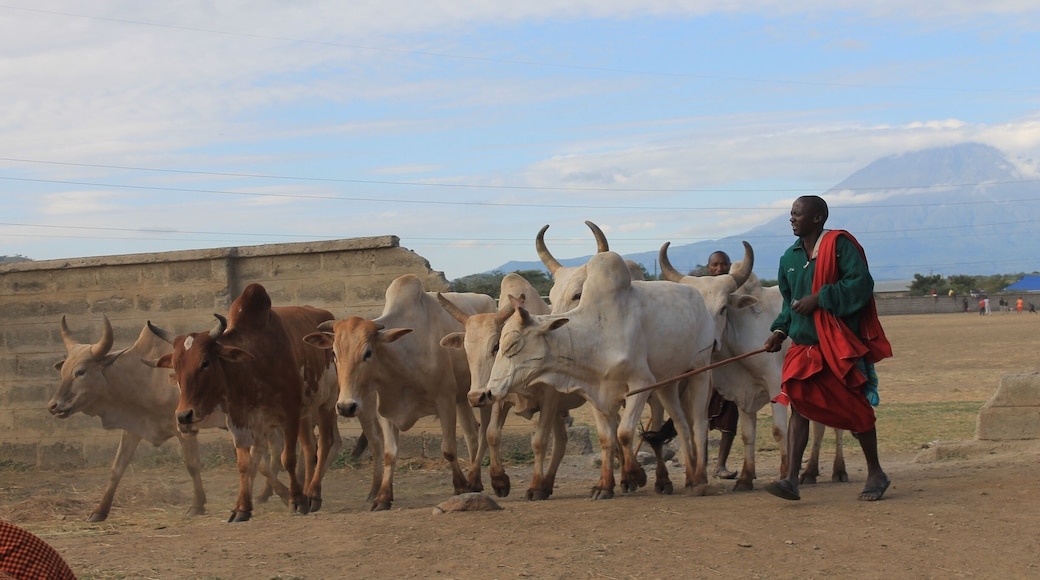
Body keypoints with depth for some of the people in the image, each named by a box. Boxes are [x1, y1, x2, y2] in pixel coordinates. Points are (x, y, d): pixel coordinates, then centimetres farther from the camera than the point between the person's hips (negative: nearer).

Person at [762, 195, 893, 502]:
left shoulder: (839, 245, -9)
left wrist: (819, 299, -20)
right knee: (799, 406, -7)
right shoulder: (790, 257, 12)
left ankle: (876, 474, 20)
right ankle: (791, 479, -12)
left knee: (854, 408, 3)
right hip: (804, 345, 6)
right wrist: (780, 330, 6)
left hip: (841, 343, -6)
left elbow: (861, 283, -18)